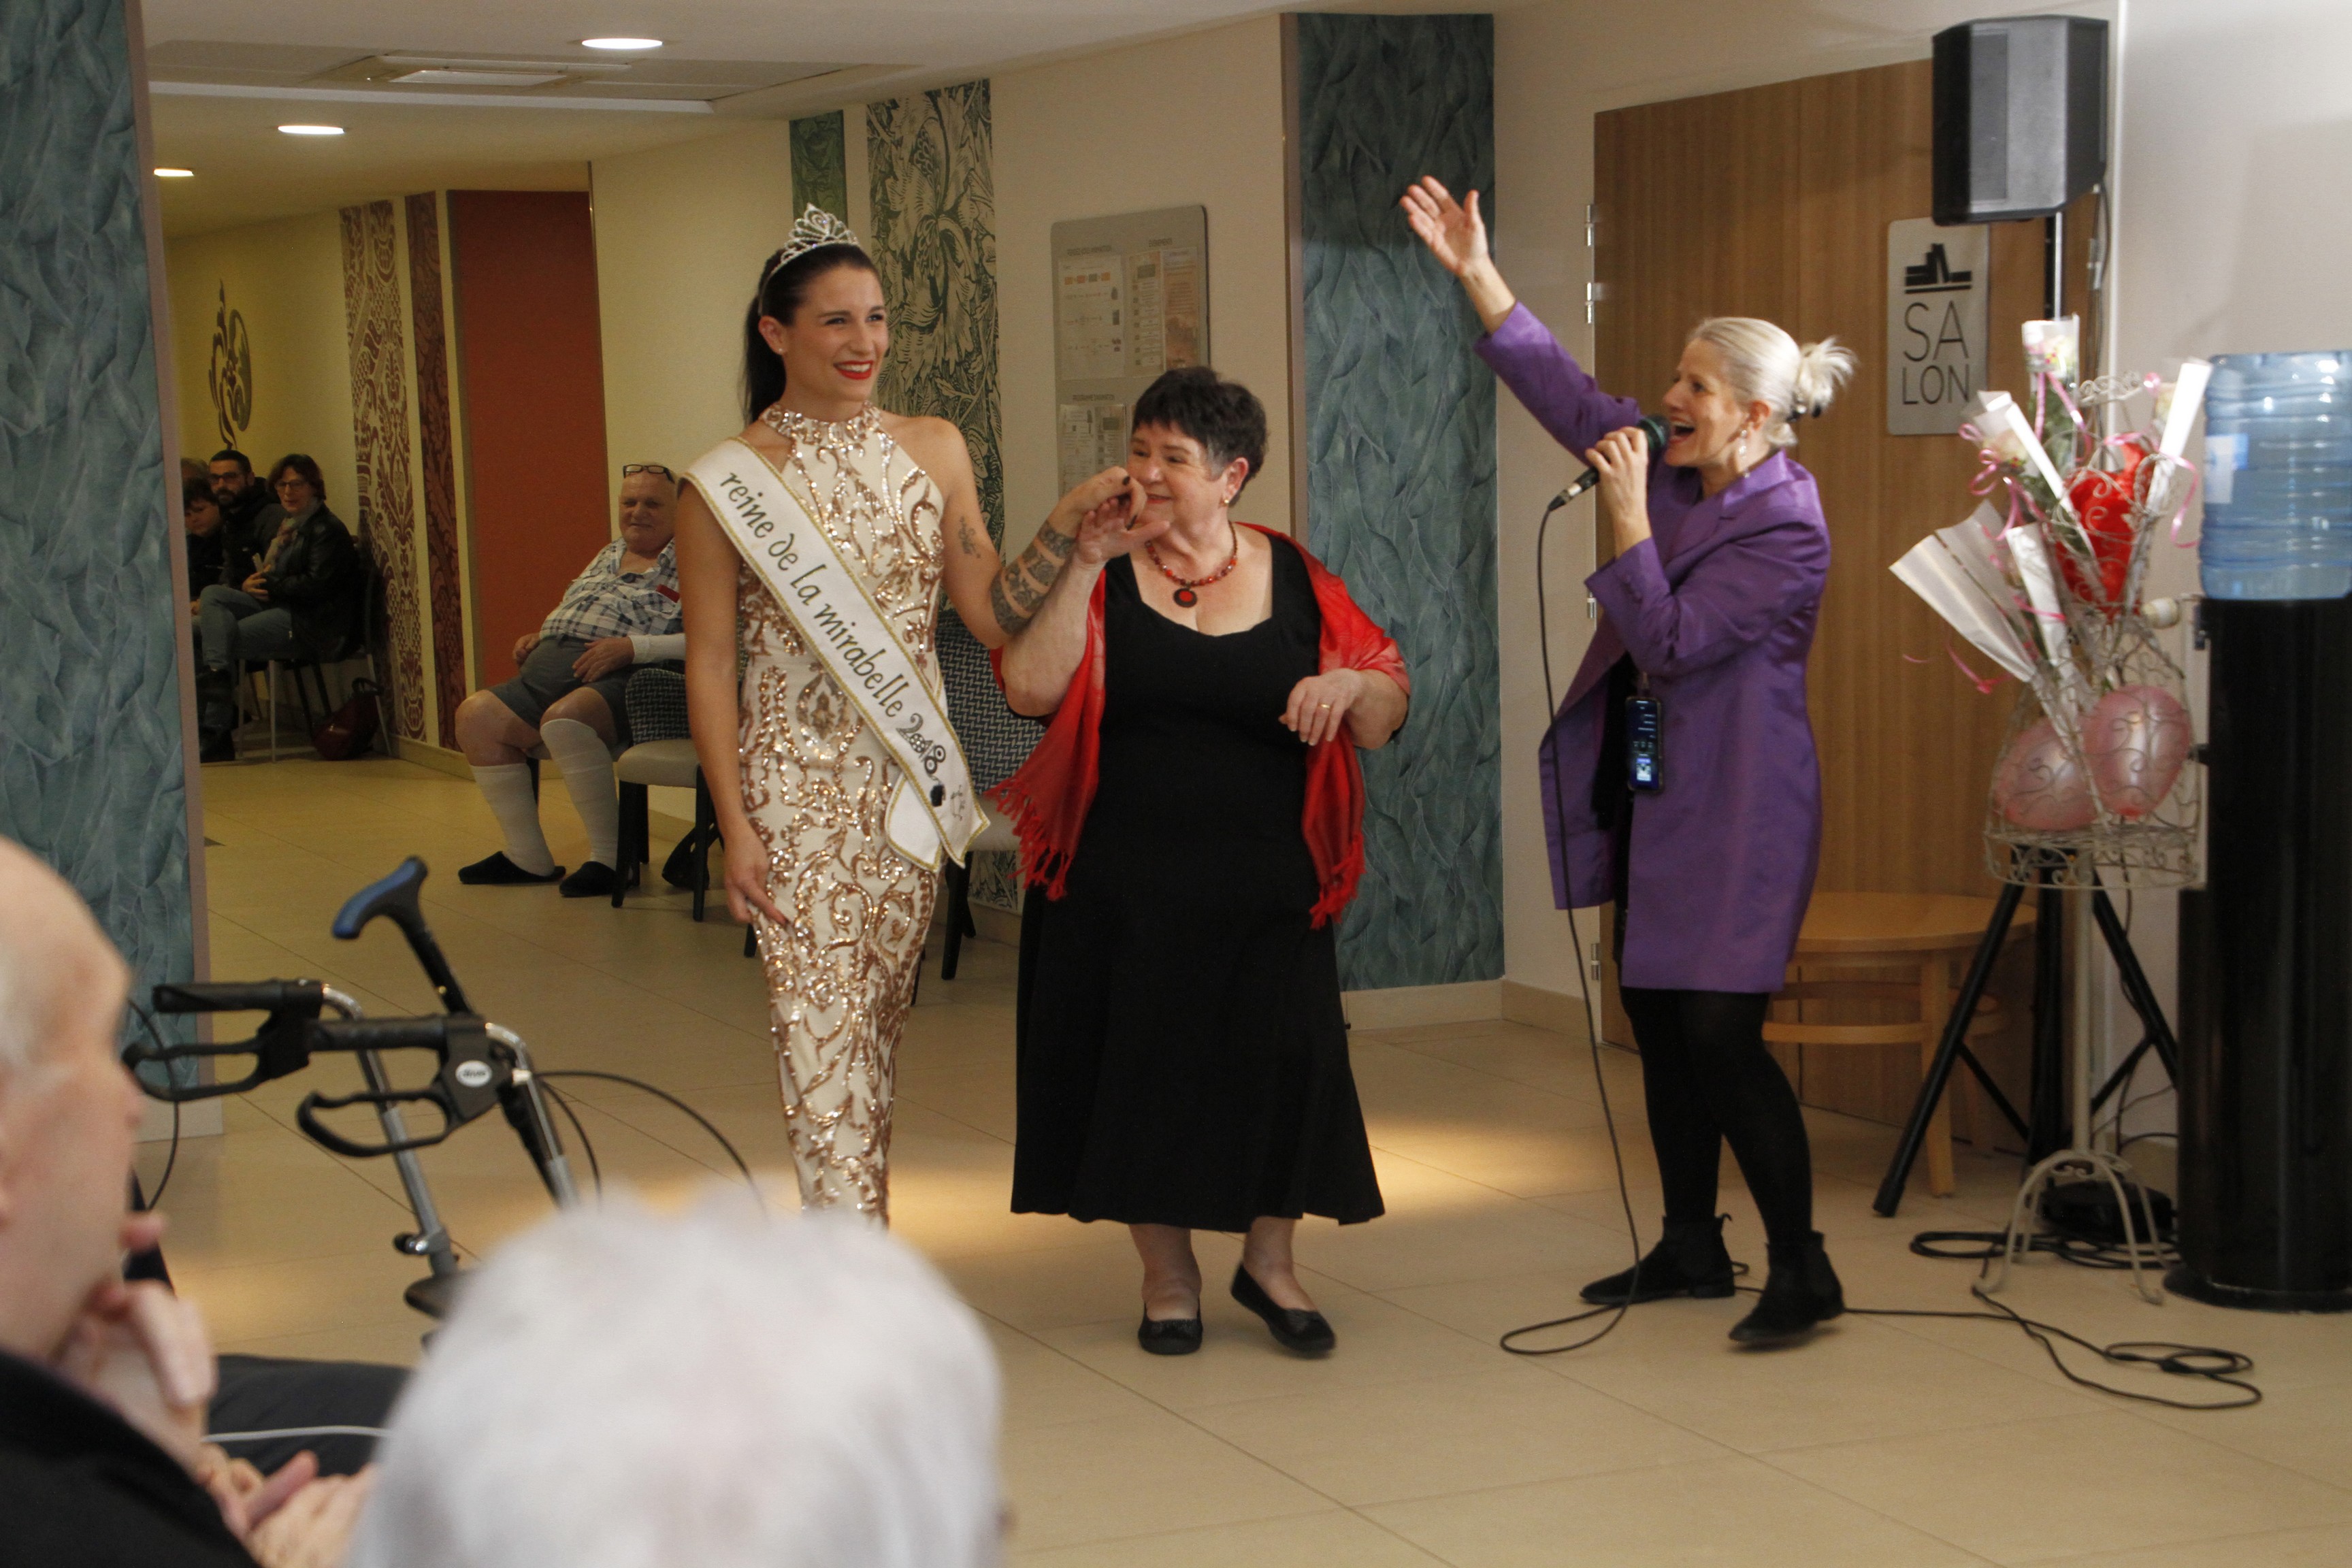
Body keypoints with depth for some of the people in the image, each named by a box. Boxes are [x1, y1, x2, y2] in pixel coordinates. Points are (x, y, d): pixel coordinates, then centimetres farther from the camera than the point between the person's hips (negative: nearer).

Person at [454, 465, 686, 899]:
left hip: (616, 680, -9)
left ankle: (610, 858, -26)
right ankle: (528, 858, -2)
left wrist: (630, 647, -20)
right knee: (476, 715, -10)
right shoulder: (609, 555, 28)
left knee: (564, 717, -38)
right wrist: (538, 636, 15)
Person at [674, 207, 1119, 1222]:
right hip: (797, 783, -4)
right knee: (823, 1037, -8)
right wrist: (735, 827, -9)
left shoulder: (933, 451, 6)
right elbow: (709, 665, -4)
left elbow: (991, 614, 4)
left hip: (909, 781, 4)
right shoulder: (728, 482, -5)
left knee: (880, 1024, 11)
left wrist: (1068, 526, -11)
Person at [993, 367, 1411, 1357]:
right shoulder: (1101, 576, 1)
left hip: (1264, 889, 1)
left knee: (1280, 1066, 1)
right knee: (1142, 1068, 6)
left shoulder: (1294, 581, 3)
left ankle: (1269, 1263, 25)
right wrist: (1087, 563, -15)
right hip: (1122, 888, 0)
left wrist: (1352, 683, -17)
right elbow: (1029, 689, -14)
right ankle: (1168, 1276, 25)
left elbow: (1384, 718, 5)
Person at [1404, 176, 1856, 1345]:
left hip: (1735, 810, -9)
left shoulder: (1786, 530, -18)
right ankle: (1690, 1247, 25)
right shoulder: (1674, 471, 5)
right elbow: (1568, 397, 10)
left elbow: (1670, 644, -22)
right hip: (1655, 797, 9)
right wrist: (1475, 273, 7)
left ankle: (1802, 1270, -1)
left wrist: (1626, 517, -24)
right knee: (1657, 1023, 13)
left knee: (1719, 1034, -11)